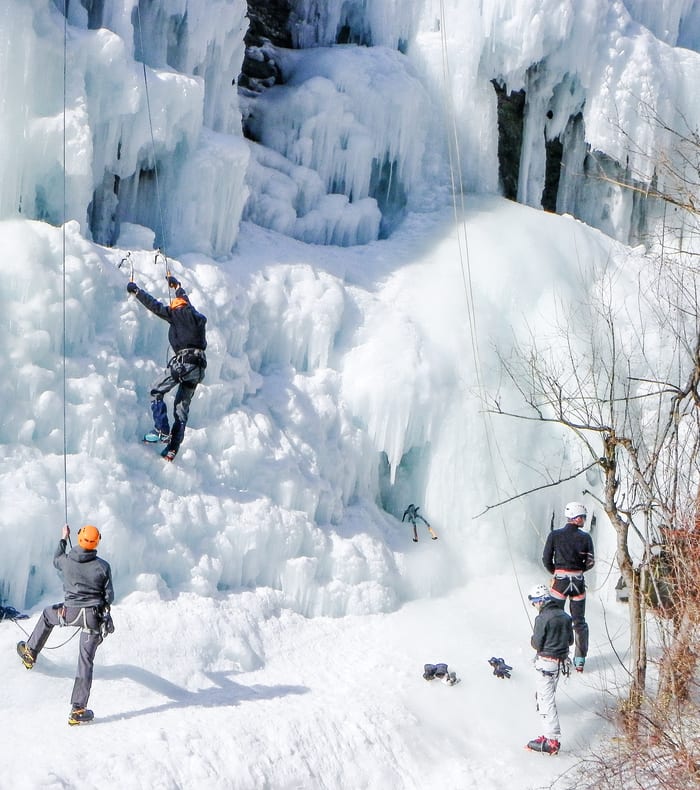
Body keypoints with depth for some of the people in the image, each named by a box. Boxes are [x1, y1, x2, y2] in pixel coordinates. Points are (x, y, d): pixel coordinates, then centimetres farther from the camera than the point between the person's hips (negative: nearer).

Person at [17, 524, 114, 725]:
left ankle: (30, 652, 48)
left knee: (48, 614, 35)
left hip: (70, 612, 1)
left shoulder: (67, 561, -11)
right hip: (95, 617, -1)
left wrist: (63, 539, 29)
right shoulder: (103, 566, -13)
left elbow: (56, 561, 17)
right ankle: (78, 710, 6)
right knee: (86, 662, 5)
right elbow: (109, 597, -5)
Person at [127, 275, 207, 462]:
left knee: (156, 393, 8)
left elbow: (155, 306, 9)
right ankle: (173, 448, 3)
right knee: (182, 406, 10)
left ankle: (162, 431, -8)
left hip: (182, 362, -6)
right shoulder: (199, 318, 24)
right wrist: (177, 286, 61)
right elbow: (185, 301, 43)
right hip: (198, 368, 6)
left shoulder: (176, 314, 6)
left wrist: (136, 290, 24)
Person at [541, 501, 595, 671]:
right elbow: (590, 563, -3)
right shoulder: (585, 537, -6)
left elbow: (547, 560, -4)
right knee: (579, 622, 12)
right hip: (578, 582, 1)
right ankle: (579, 660, 12)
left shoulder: (555, 535, -7)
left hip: (560, 581, -1)